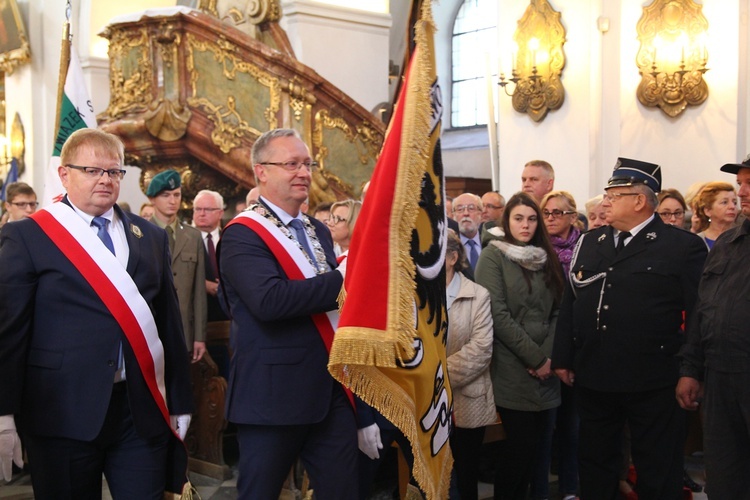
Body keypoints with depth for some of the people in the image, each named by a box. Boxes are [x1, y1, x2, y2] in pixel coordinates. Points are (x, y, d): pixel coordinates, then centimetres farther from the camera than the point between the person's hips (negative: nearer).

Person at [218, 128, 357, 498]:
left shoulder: (318, 231, 16)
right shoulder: (243, 235, -10)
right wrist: (342, 279, -20)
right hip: (273, 395, -7)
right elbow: (269, 300, -26)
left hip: (332, 391, 7)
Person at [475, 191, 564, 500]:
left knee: (533, 443, 7)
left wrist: (549, 356, -6)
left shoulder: (546, 258, 13)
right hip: (511, 369, -5)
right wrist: (534, 357, -13)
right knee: (521, 442, -5)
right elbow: (497, 314, -12)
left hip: (543, 369, 5)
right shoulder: (493, 256, -4)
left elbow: (557, 311, 8)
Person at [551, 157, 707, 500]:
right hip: (592, 378, 5)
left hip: (652, 385, -5)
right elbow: (569, 302, 10)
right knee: (595, 465, 18)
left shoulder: (684, 247, -7)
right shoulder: (589, 243, 10)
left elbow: (699, 314, -9)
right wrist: (562, 358, 7)